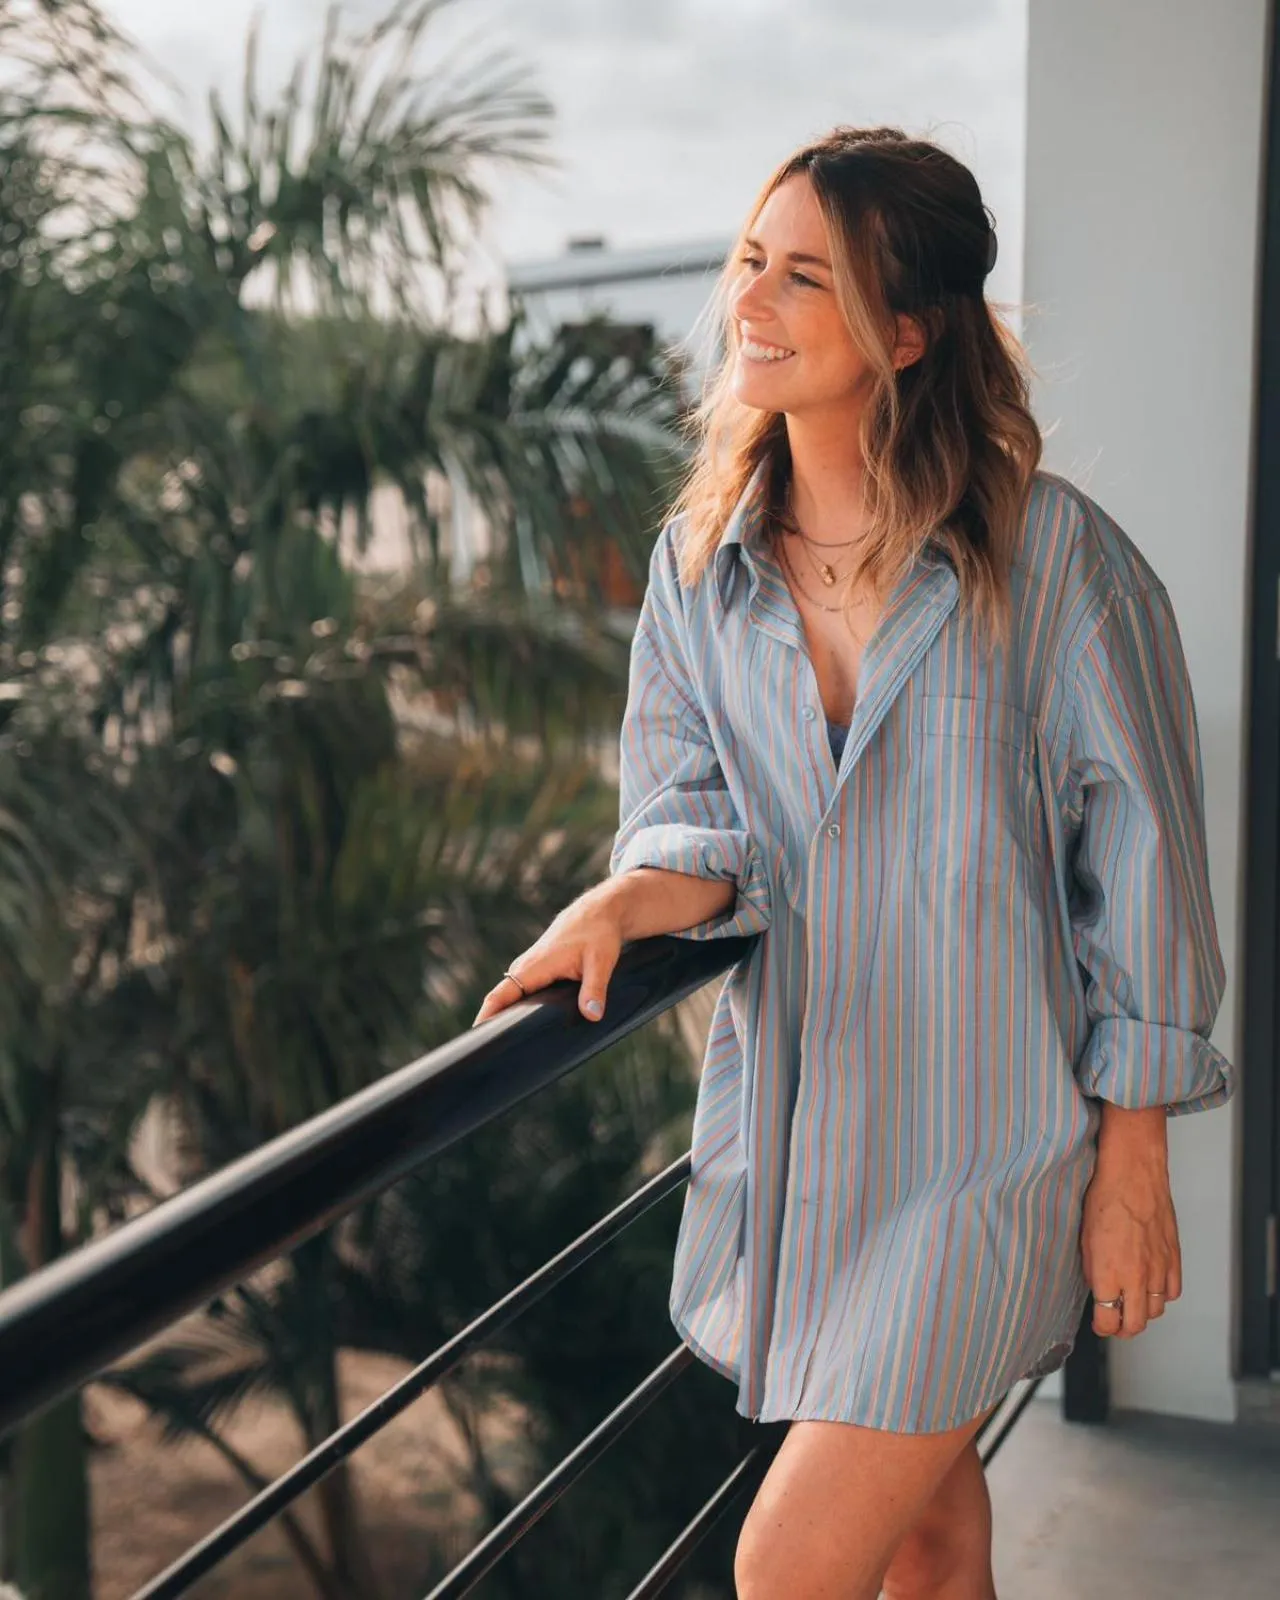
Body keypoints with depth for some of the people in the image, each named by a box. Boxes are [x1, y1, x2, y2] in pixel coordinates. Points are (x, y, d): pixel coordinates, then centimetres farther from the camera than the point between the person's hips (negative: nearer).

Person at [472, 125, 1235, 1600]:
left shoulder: (1052, 555, -13)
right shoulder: (700, 562, 2)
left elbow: (1141, 860, -9)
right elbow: (692, 814, 0)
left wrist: (1133, 1167, -7)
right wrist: (624, 899, -25)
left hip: (986, 1146, -5)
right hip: (790, 1131, 5)